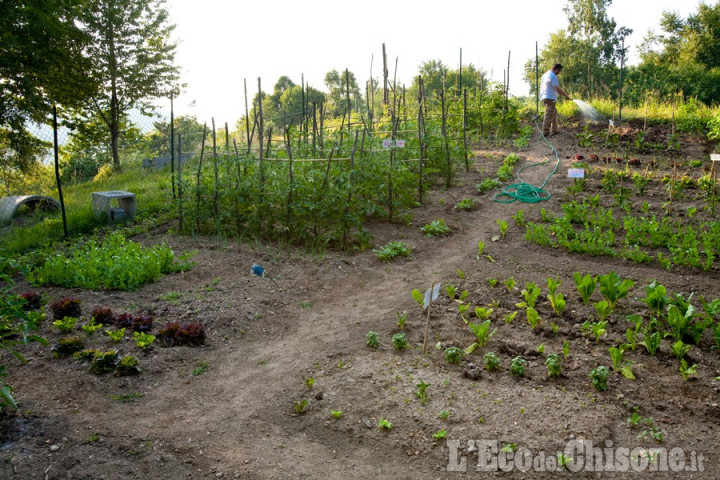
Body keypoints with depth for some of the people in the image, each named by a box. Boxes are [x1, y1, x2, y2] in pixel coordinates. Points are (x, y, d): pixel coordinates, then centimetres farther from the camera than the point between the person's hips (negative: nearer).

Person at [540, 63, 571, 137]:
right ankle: (545, 132, -12)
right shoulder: (552, 76, -13)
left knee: (554, 113, 17)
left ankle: (554, 131, 18)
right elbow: (557, 89, -19)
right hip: (550, 98, -10)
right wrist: (566, 95, -9)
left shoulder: (546, 74, 19)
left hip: (545, 97, 10)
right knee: (549, 115, -10)